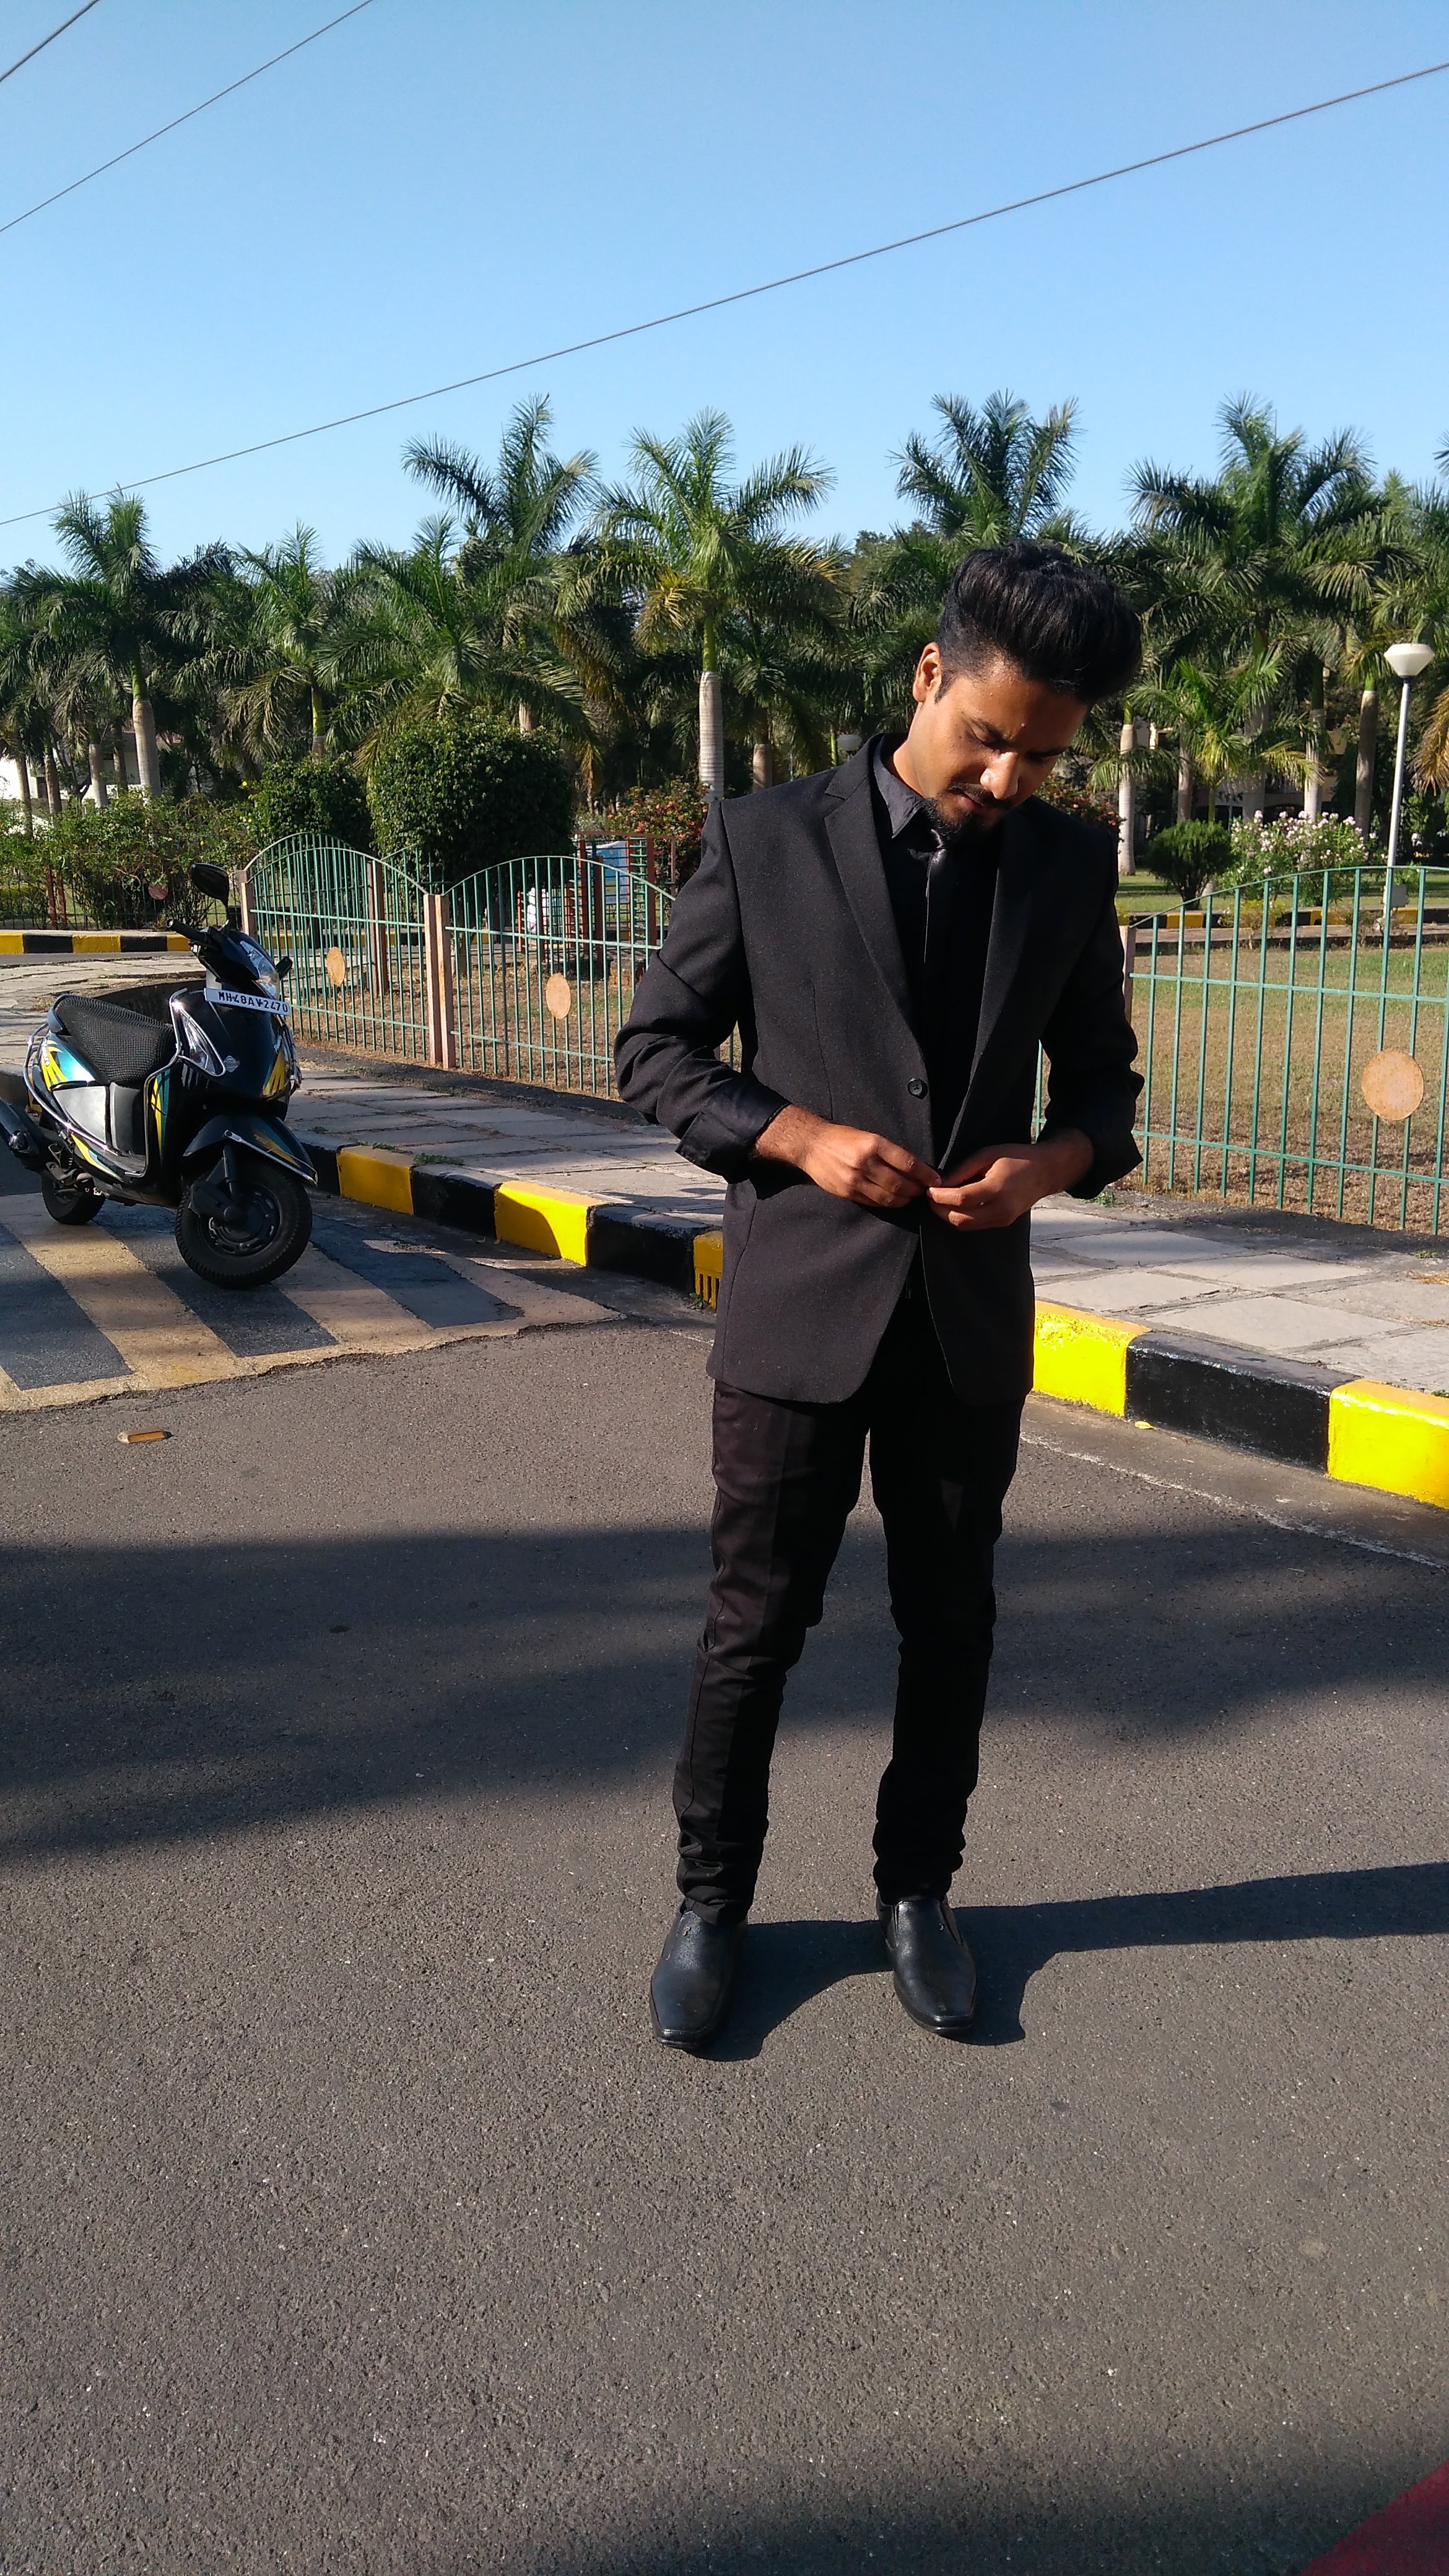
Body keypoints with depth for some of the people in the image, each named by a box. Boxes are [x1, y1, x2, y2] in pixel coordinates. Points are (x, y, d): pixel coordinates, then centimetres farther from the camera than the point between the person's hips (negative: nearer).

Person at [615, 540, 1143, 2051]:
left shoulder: (1070, 866, 4)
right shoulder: (766, 841, -5)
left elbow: (1100, 1076, 12)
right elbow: (655, 1050, 0)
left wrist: (1055, 1160, -10)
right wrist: (796, 1137, -16)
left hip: (971, 1317, 3)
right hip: (799, 1305, -2)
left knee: (949, 1624, 14)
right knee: (755, 1625, 7)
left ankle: (917, 1891, 34)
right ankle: (712, 1901, 27)